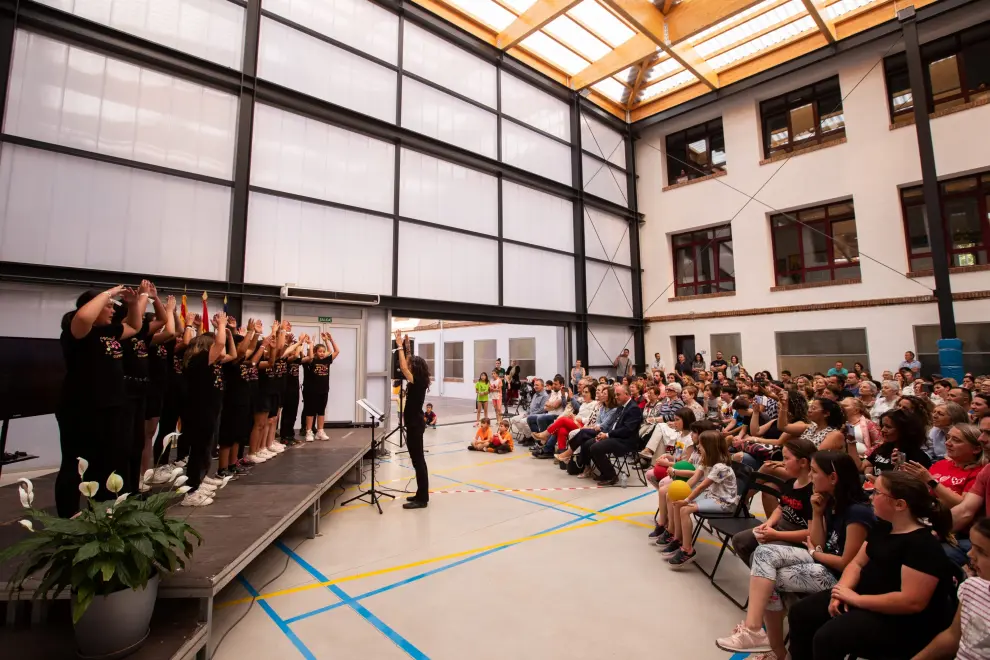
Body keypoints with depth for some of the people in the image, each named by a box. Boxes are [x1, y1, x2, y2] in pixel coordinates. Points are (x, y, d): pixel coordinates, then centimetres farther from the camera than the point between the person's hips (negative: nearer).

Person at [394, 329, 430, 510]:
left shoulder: (417, 382, -17)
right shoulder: (417, 381, 8)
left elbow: (403, 367, -28)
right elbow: (407, 364, 21)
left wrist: (400, 346, -22)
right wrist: (405, 346, 18)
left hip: (415, 424, -10)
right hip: (414, 423, 10)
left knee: (418, 460, -4)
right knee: (417, 459, 15)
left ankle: (422, 499, 4)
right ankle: (422, 495, 24)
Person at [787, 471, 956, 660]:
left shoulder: (923, 545, -22)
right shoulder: (882, 527, 7)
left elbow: (913, 602, -27)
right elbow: (857, 563, 10)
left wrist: (857, 600, -22)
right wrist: (841, 591, -8)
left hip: (902, 622, -9)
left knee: (826, 637, -26)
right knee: (800, 612, 2)